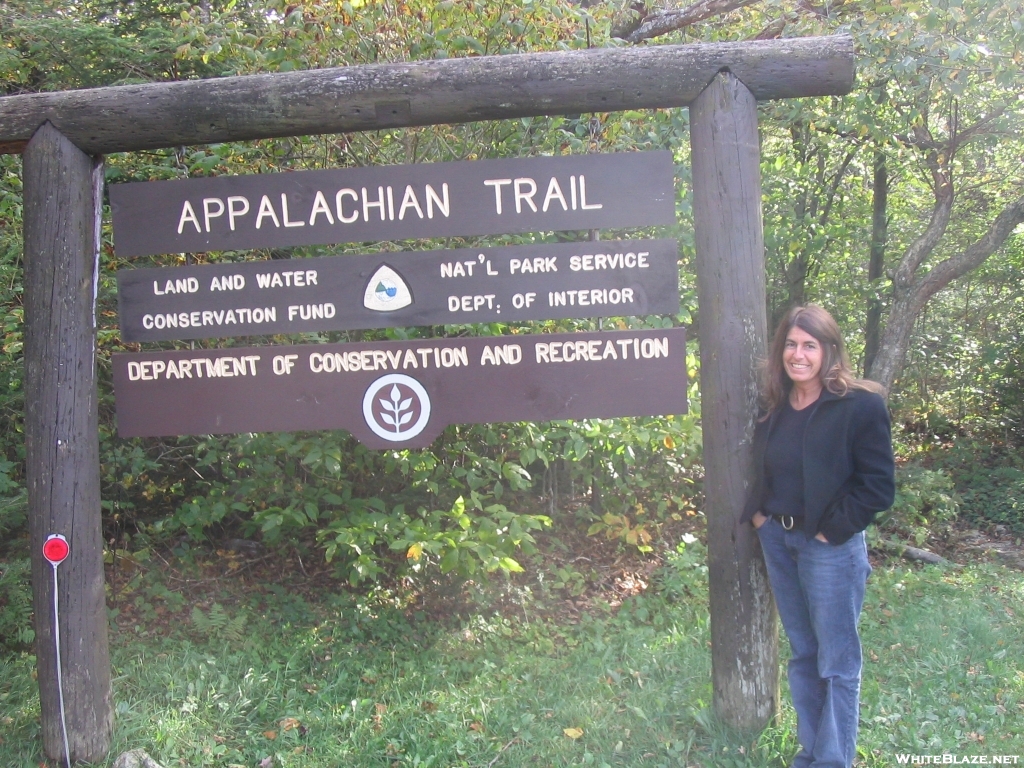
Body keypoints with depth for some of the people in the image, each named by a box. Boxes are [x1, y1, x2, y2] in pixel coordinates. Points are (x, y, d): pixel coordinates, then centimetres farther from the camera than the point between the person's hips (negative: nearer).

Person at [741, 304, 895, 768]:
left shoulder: (860, 405, -12)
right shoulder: (776, 406, 6)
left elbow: (878, 485, -13)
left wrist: (832, 530, -13)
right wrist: (757, 513, 7)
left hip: (831, 547, -6)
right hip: (777, 539, 6)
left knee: (836, 661, 5)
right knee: (801, 652, 17)